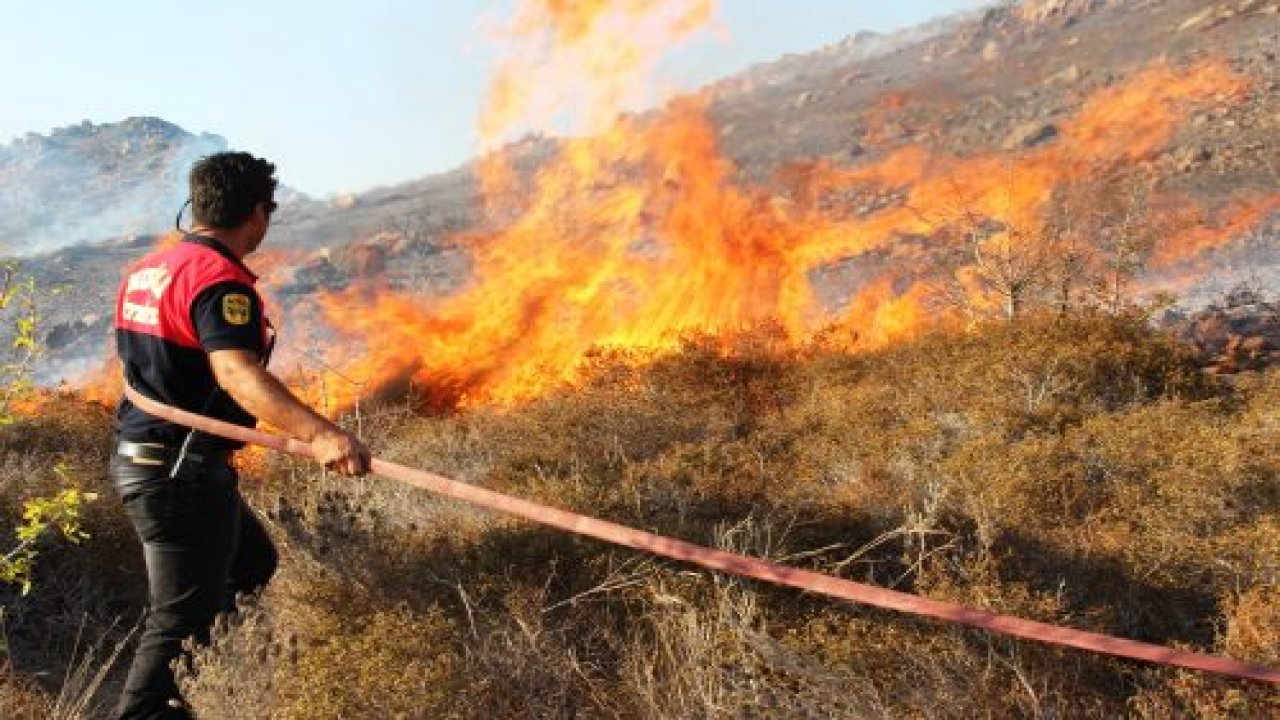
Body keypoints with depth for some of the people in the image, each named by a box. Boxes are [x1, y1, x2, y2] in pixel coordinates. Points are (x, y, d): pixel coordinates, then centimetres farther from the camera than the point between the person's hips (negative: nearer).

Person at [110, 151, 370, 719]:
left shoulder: (147, 270, 11)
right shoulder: (219, 279, -20)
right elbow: (237, 373, -37)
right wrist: (318, 433, -50)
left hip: (139, 456, 10)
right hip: (181, 474, -10)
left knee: (251, 563, 24)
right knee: (181, 616, 1)